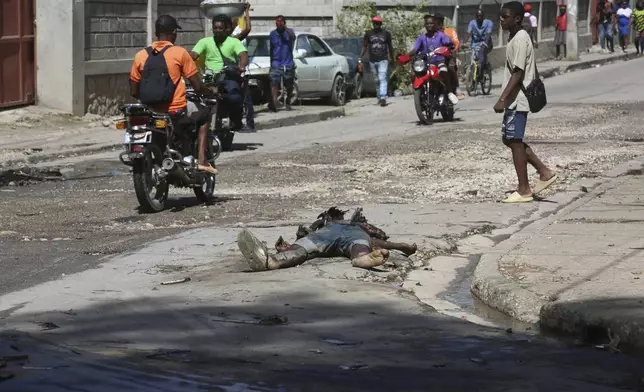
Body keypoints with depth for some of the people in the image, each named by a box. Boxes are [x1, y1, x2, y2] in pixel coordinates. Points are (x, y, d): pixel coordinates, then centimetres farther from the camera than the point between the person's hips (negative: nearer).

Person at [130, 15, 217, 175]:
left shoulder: (141, 55, 3)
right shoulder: (179, 53, -6)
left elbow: (134, 92, 7)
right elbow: (198, 86, -5)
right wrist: (212, 92, 16)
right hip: (176, 113, -4)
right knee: (204, 114, 25)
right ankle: (201, 160, 11)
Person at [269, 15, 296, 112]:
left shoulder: (289, 31, 2)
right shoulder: (273, 34, 9)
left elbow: (293, 37, -23)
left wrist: (284, 27, -30)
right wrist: (271, 62, 17)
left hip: (288, 64, -1)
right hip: (276, 64, 1)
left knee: (289, 86, 9)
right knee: (274, 84, -16)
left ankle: (288, 103, 29)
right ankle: (274, 104, -28)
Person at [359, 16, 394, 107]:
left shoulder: (386, 33, 6)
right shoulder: (368, 34, 7)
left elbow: (390, 46, 15)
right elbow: (364, 47, 7)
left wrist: (391, 58, 19)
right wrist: (360, 58, -3)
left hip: (383, 60, -2)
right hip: (372, 61, 2)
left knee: (382, 79, -15)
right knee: (377, 80, 9)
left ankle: (382, 98, -25)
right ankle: (380, 97, 20)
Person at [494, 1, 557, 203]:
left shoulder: (519, 40, -17)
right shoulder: (518, 38, 13)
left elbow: (517, 74, -23)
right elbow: (533, 70, 20)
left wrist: (502, 99, -26)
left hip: (517, 100, -10)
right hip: (515, 100, 10)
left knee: (515, 141, -5)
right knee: (510, 139, 15)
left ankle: (524, 190, 1)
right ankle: (544, 172, 18)